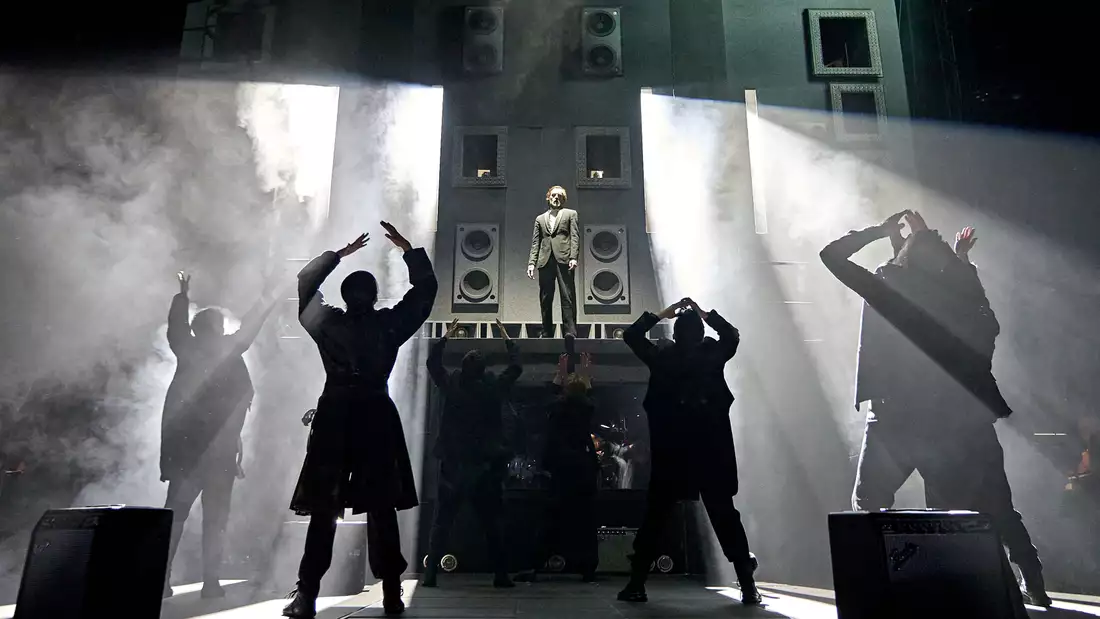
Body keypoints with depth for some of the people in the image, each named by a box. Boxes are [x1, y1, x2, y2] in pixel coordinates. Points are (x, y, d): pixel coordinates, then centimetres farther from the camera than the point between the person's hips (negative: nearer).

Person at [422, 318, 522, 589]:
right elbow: (516, 367, 11)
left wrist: (447, 335, 23)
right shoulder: (493, 388, -4)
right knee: (491, 523, 8)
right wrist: (507, 338, 21)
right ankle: (501, 575, 9)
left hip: (453, 465, 0)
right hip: (484, 466, 0)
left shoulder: (451, 386, -3)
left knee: (442, 521, 6)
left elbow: (432, 362, 14)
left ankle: (430, 573, 3)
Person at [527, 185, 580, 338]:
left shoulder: (570, 214, 15)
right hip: (545, 261, 3)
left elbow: (575, 237, 4)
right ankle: (546, 333, 5)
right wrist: (531, 262, 2)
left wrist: (574, 258, -10)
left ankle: (570, 332, -9)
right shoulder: (540, 219, 23)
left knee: (568, 297, -8)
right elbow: (535, 243, 16)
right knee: (545, 299, 1)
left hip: (564, 260, -3)